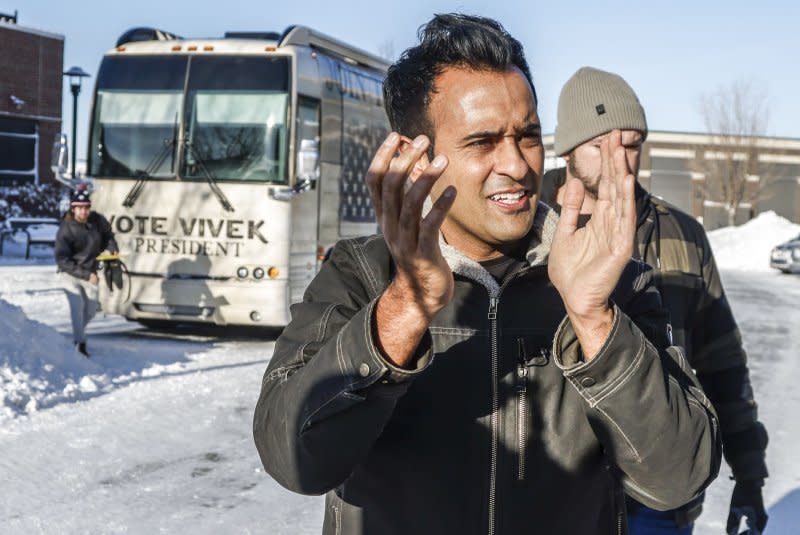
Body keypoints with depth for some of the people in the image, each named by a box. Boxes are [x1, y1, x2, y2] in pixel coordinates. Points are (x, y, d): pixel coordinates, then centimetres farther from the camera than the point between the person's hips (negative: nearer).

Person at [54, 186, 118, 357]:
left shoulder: (97, 220, -10)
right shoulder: (66, 230, -23)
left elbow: (107, 234, 13)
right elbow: (62, 260, -23)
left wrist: (112, 248, -7)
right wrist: (85, 274, -29)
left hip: (90, 273, 5)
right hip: (70, 274, -5)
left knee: (91, 309, 14)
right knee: (78, 304, -22)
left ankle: (78, 333, 41)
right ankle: (80, 342, -13)